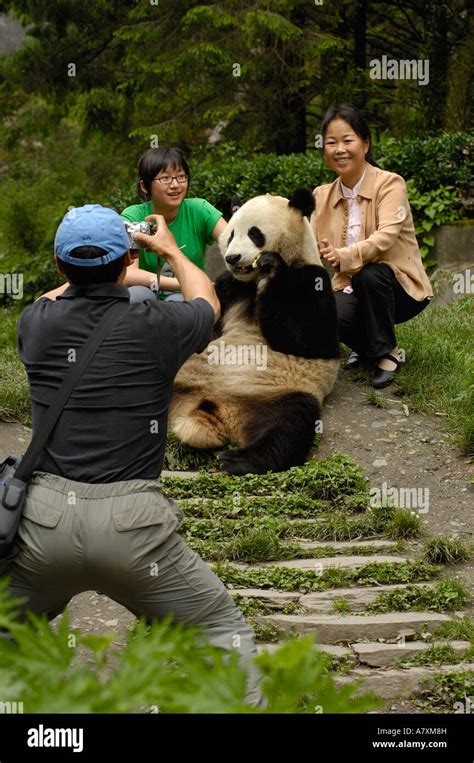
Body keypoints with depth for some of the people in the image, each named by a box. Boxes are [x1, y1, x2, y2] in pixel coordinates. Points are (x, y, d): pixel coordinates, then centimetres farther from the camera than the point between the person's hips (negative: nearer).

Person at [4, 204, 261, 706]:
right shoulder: (157, 325, -1)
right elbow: (206, 302, 25)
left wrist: (80, 273, 50)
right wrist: (171, 251, 43)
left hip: (44, 514, 3)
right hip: (131, 519, -2)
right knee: (224, 631, 13)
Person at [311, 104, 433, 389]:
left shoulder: (390, 184, -12)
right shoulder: (322, 195, 4)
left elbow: (386, 237, -30)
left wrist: (342, 257, -47)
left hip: (400, 287, -3)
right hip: (351, 287, 3)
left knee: (370, 274, -36)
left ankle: (387, 353, -12)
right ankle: (368, 347, 6)